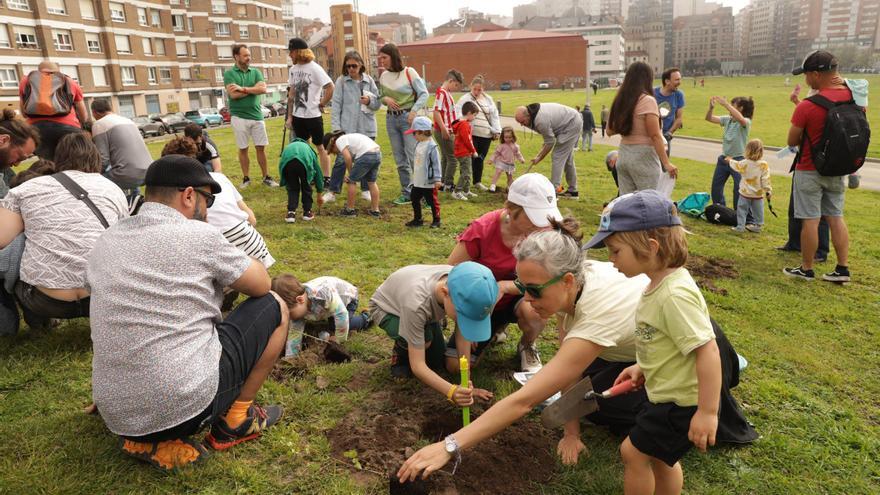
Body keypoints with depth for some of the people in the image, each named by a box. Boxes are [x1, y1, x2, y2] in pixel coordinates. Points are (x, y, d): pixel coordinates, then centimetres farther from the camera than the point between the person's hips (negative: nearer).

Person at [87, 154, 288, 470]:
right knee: (274, 308, 9)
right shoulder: (198, 235, -11)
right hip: (188, 404, -6)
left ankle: (150, 441, 14)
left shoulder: (105, 242, 9)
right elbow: (261, 284, 3)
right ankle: (235, 420, 13)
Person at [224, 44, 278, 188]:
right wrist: (253, 89, -8)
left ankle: (266, 177, 14)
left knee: (261, 148, 6)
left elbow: (263, 89, -8)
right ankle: (246, 178, 15)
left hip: (256, 115, 3)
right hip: (239, 117, -3)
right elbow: (233, 94, -16)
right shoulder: (229, 73, -2)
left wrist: (243, 88, -13)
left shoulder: (255, 72, 8)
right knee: (243, 149, 6)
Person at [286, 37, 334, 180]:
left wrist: (321, 104, -12)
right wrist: (289, 116, 10)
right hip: (298, 116, 7)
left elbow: (331, 87, -17)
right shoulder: (293, 69, 8)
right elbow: (291, 93, 13)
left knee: (321, 147, 2)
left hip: (313, 116, -6)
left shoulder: (315, 68, -12)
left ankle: (327, 178, 7)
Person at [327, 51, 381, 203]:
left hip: (366, 128, 2)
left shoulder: (369, 81, 7)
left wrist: (370, 101, -14)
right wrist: (336, 126, -9)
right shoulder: (341, 81, 1)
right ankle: (333, 191, 6)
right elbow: (336, 105, -1)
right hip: (347, 128, -2)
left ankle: (366, 190, 24)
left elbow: (378, 103, 8)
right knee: (341, 160, -2)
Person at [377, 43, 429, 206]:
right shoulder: (383, 76, 8)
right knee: (400, 160, 9)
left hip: (408, 118, -5)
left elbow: (424, 94, -6)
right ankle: (407, 193, 18)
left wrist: (414, 111, -17)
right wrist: (386, 99, -5)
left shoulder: (409, 72, -7)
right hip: (391, 119, 6)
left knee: (413, 156, -10)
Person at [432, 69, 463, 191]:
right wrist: (444, 129, -25)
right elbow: (436, 112, -23)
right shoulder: (441, 93, -15)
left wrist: (451, 130, 20)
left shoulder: (447, 93, 15)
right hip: (444, 132, -10)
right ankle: (449, 184, 1)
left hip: (447, 131, 10)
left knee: (445, 157, 15)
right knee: (452, 158, -5)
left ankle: (444, 183, 22)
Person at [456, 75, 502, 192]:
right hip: (471, 134, -4)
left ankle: (477, 181, 23)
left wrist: (497, 131, 8)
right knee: (470, 158, -6)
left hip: (486, 135, 4)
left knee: (480, 159, 10)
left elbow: (494, 116, 15)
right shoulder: (465, 99, 1)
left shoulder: (488, 99, 14)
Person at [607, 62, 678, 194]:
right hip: (643, 156, -6)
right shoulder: (647, 100, -11)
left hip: (623, 154, 7)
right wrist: (667, 163, -16)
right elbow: (655, 136, -16)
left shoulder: (619, 101, 7)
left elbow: (610, 131, 16)